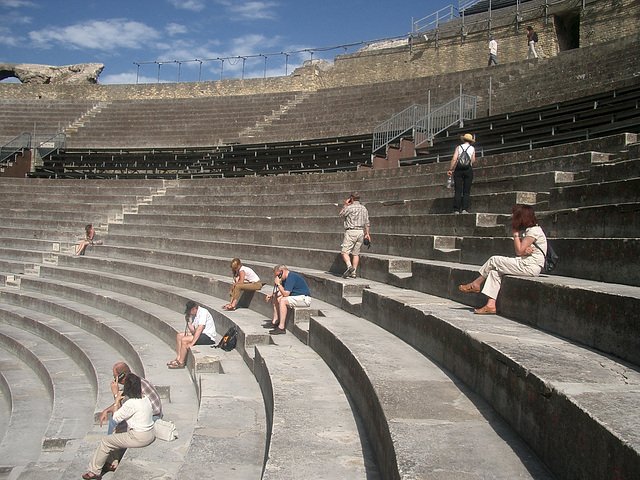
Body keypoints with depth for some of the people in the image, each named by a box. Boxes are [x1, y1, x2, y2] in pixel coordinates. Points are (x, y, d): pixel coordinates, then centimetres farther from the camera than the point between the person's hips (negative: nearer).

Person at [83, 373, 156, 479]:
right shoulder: (146, 398, 2)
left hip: (139, 438, -9)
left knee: (105, 442, 7)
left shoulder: (131, 403, -23)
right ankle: (111, 463, 37)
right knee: (116, 435, 28)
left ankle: (94, 471, 20)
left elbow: (116, 418, -10)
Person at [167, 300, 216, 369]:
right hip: (200, 334, 10)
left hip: (208, 337, -10)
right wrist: (188, 321, -6)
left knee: (184, 340, -20)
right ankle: (179, 358, 7)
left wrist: (191, 343, -27)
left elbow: (199, 329, -26)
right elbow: (193, 330, 7)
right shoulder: (193, 315, 10)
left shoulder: (203, 312, -18)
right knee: (179, 335, 8)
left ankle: (181, 363, -7)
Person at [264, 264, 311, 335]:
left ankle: (281, 327, -29)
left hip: (304, 299, -11)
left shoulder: (291, 277, -21)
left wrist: (278, 284, -17)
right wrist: (271, 295, 6)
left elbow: (285, 293, -25)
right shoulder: (286, 277, 12)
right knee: (275, 298, 12)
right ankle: (275, 321, 7)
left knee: (283, 300, -29)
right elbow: (281, 292, 18)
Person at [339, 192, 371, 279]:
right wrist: (367, 234, 13)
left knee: (345, 251, -4)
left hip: (351, 232, -6)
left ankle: (349, 266, -25)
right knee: (356, 253, 9)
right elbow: (367, 222, 10)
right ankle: (354, 272, 7)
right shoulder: (364, 208, 10)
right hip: (361, 232, 6)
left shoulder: (349, 207, -8)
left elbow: (341, 214, 8)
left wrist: (345, 205, 11)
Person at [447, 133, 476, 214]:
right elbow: (473, 161, 1)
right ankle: (465, 209, -8)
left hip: (458, 170, 0)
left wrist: (450, 169, 1)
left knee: (458, 191, -2)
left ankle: (456, 210, -9)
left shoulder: (458, 147, 8)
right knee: (466, 191, 2)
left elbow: (454, 159, -2)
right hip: (468, 170, 0)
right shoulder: (472, 148, 8)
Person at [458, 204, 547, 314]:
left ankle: (475, 285, 11)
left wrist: (516, 233, -7)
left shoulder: (534, 230, -13)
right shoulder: (526, 230, 17)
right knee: (495, 271, -2)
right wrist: (525, 250, -16)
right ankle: (491, 305, -10)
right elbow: (520, 251, 9)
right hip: (525, 264, 9)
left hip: (530, 267, -9)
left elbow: (519, 251, -17)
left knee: (494, 260, -7)